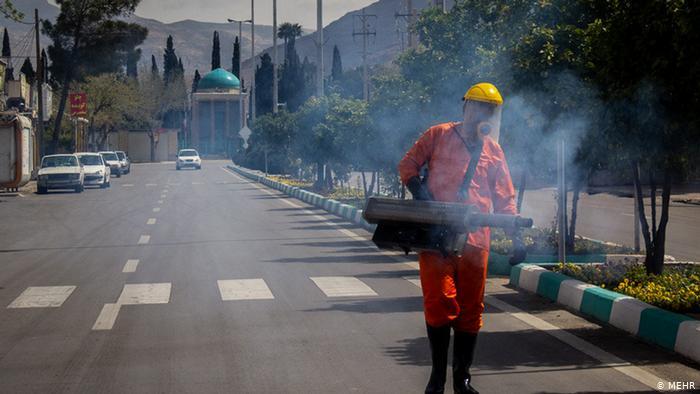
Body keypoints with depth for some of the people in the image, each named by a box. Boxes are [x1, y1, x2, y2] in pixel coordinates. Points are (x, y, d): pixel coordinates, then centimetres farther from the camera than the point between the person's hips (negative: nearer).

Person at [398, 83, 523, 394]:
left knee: (470, 309, 6)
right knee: (439, 302, -8)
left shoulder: (494, 151, 15)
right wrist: (419, 191, -8)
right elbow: (408, 164, 9)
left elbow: (504, 199, 15)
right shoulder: (438, 135, 7)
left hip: (475, 239, 3)